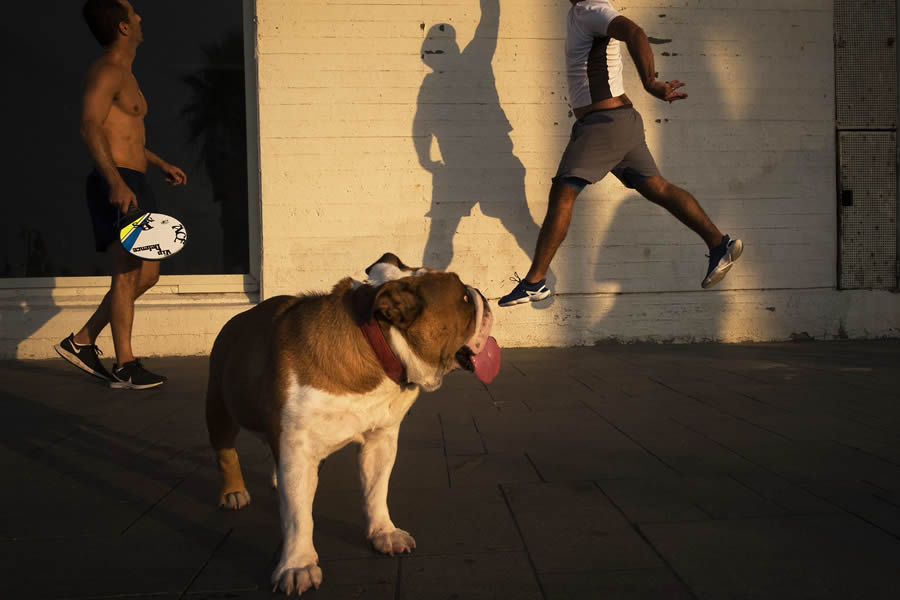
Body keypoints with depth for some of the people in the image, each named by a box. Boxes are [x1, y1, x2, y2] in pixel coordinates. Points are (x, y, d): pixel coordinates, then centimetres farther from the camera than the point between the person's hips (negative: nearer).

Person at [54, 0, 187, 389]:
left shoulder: (123, 75, 23)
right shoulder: (107, 71, -9)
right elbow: (90, 127, -22)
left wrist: (159, 163, 32)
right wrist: (115, 182, -32)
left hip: (132, 184, 10)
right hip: (117, 185, -10)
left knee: (147, 273, 10)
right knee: (128, 273, -9)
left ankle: (82, 342, 17)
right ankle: (125, 367, -4)